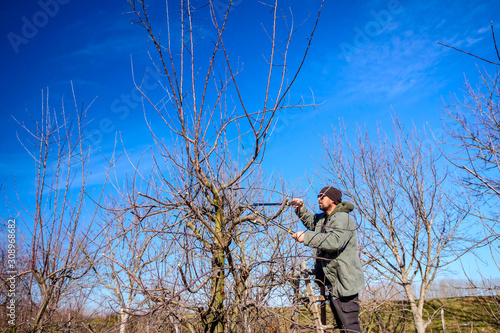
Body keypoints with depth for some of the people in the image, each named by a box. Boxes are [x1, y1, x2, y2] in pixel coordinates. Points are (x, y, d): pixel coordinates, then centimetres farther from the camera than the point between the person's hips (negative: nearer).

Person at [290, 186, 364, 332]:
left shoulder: (343, 218, -15)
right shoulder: (323, 218, 17)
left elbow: (335, 241, -32)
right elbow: (310, 222, 38)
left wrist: (306, 237, -30)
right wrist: (301, 209, 19)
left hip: (344, 281, -10)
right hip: (333, 282, 11)